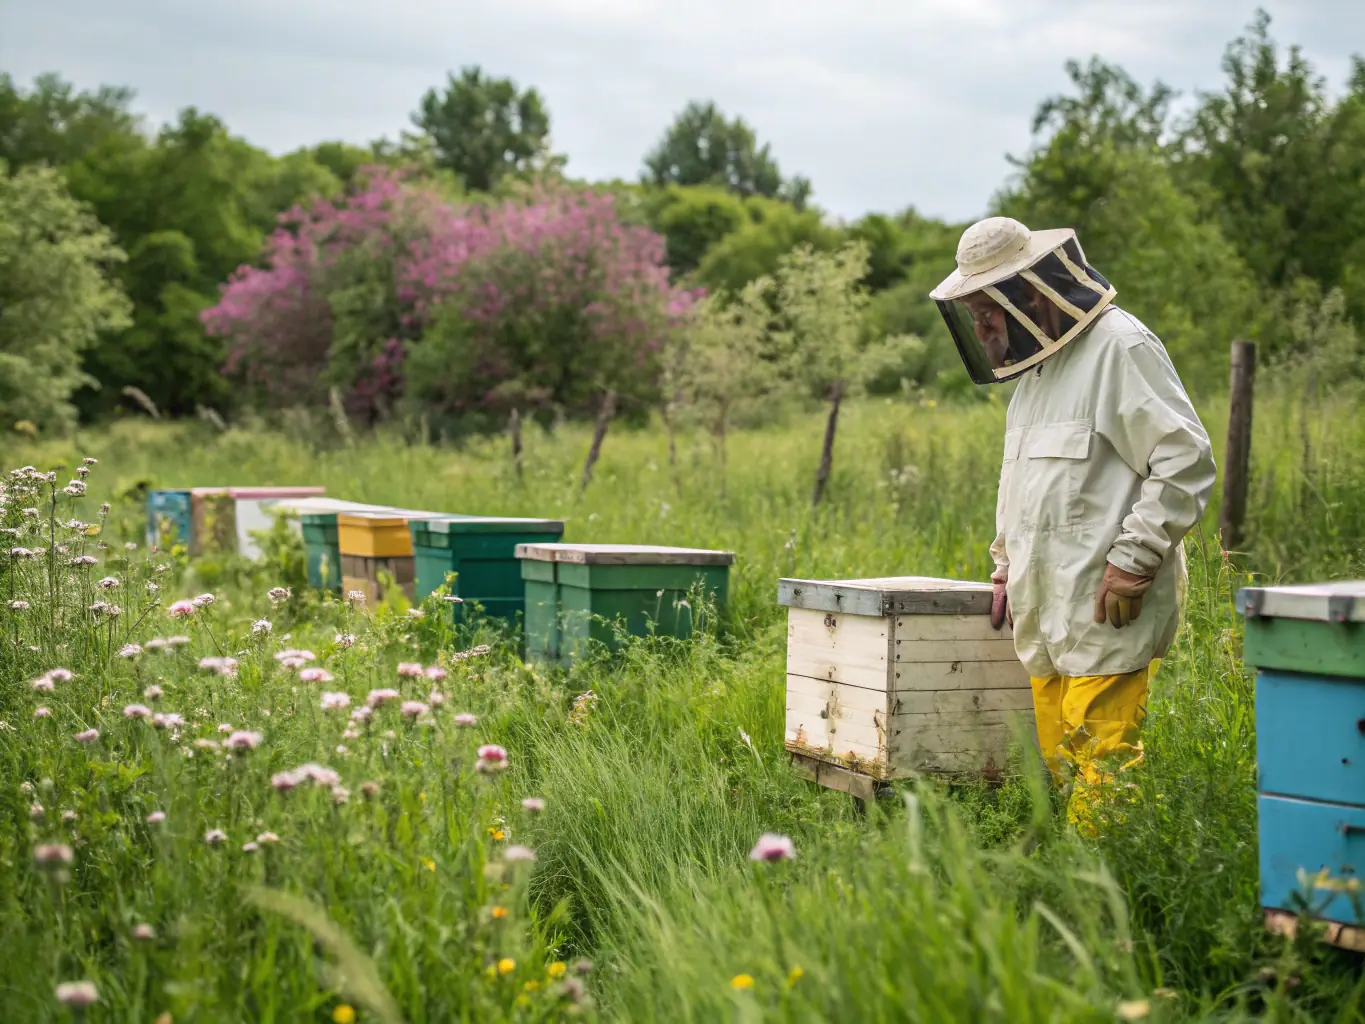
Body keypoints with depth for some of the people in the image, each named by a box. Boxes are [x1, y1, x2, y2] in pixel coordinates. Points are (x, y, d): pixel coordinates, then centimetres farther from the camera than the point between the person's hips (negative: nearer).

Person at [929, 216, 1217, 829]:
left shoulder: (1120, 348, -10)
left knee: (1099, 761, -12)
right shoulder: (1035, 366, 20)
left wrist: (1133, 561, -18)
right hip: (1047, 617, 9)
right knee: (1058, 765, 9)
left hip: (1106, 615, -9)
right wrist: (1006, 568, 23)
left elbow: (1186, 460, -16)